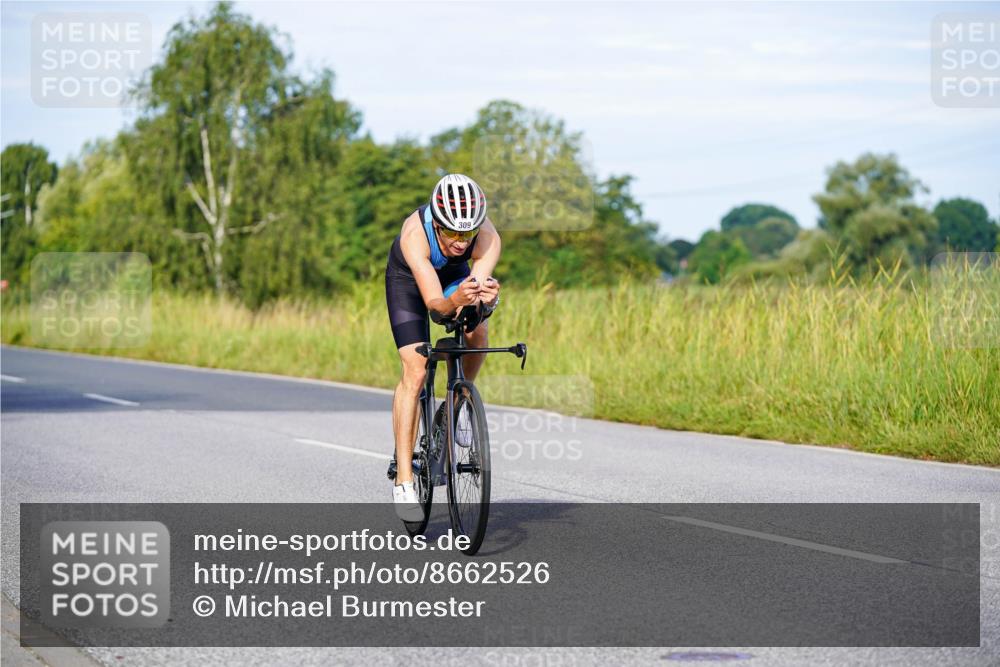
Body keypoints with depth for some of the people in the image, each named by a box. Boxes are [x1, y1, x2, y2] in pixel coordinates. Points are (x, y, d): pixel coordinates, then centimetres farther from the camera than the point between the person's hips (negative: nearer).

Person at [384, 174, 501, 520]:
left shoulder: (488, 238, -35)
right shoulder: (415, 234, -41)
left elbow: (479, 294, -42)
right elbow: (434, 302, -46)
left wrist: (487, 297, -65)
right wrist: (454, 301, -67)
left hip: (456, 275, 3)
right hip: (408, 278, -3)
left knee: (476, 332, -26)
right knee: (415, 372, -16)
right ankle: (404, 481, -14)